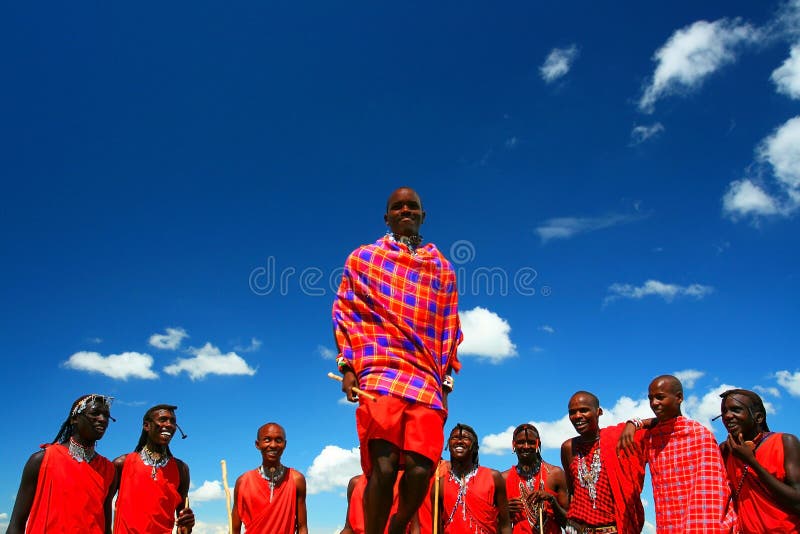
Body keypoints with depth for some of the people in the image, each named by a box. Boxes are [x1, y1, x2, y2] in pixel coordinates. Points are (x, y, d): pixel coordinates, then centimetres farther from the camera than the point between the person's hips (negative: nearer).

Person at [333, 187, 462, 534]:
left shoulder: (442, 267, 22)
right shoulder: (364, 257, 17)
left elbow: (450, 329, 20)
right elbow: (345, 311, 11)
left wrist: (446, 380, 11)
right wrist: (347, 364, -1)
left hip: (428, 381, 2)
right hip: (381, 374, -2)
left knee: (421, 468, -10)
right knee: (384, 465, -17)